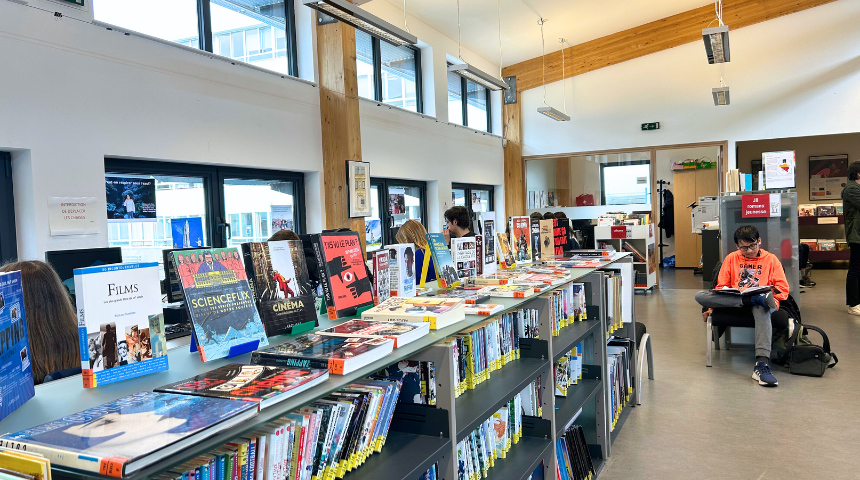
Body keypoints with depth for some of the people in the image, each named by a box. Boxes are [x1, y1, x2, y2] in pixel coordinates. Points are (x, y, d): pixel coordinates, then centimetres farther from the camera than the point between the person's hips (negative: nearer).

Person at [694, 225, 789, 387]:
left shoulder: (770, 259, 14)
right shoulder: (731, 258, 18)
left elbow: (783, 289, 8)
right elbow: (721, 287, 14)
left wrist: (770, 294, -13)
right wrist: (713, 305, -2)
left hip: (758, 303, -2)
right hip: (731, 301, 2)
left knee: (762, 308, -42)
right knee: (700, 295, -25)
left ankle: (762, 364, -52)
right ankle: (753, 299, -35)